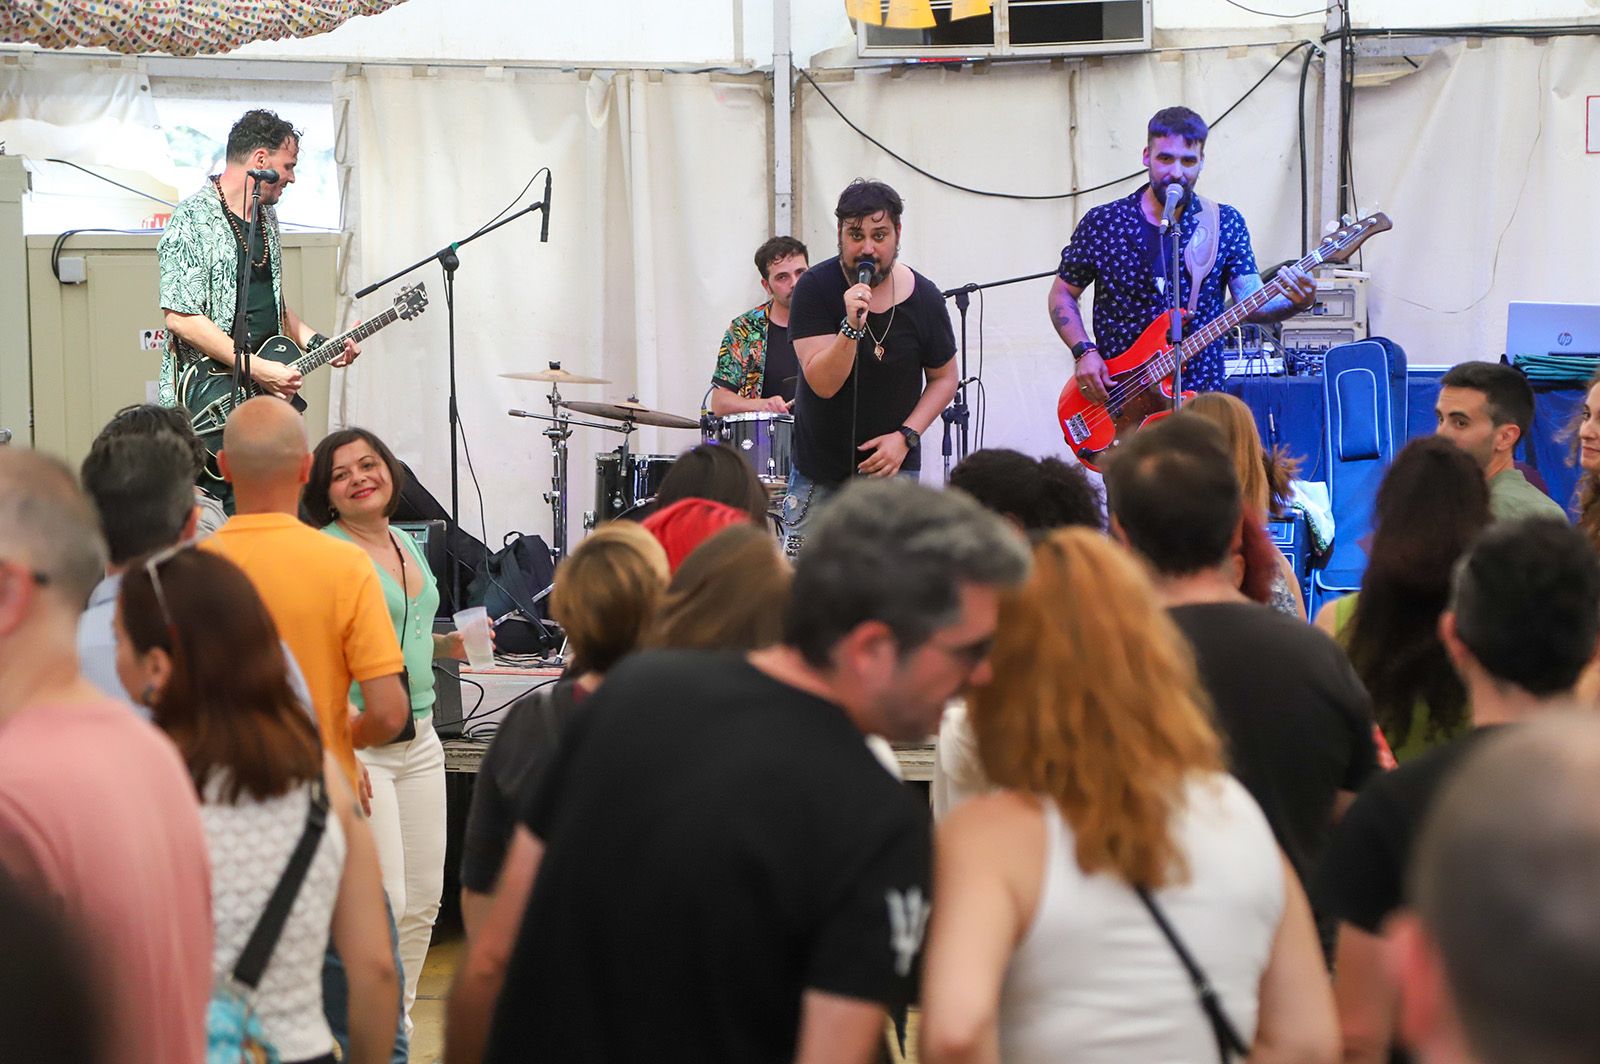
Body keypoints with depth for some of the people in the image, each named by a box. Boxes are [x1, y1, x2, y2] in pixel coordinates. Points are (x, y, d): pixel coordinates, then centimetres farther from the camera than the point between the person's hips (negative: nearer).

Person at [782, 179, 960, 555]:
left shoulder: (924, 298, -8)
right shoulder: (815, 288, -14)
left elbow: (944, 379, 5)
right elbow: (823, 383, -21)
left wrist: (905, 436, -9)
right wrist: (851, 326, -36)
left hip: (894, 466, 1)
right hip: (818, 470, -1)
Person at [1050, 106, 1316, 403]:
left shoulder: (1225, 224, 4)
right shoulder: (1102, 223, 1)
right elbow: (1062, 294, 11)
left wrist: (1292, 303, -25)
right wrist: (1084, 352, -5)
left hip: (1201, 393, 1)